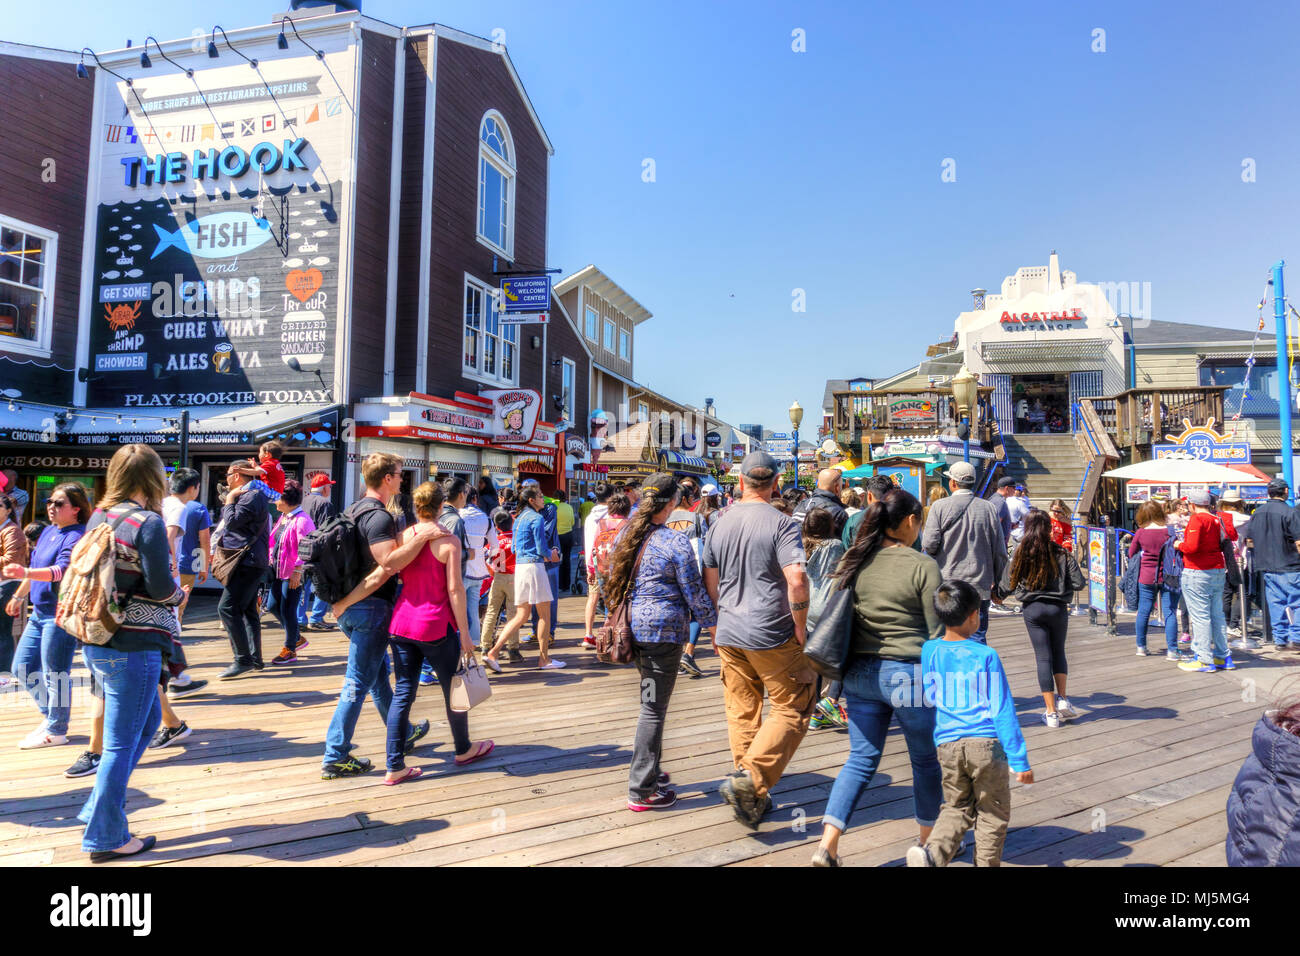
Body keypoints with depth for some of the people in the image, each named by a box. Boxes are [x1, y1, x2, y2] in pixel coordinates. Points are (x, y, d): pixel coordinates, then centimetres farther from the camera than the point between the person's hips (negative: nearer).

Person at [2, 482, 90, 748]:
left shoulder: (76, 536, -15)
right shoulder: (49, 531, 12)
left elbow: (61, 570, -30)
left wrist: (25, 572, -44)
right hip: (40, 612, 10)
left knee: (54, 675, -2)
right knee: (22, 668, 16)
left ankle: (55, 731, 12)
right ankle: (50, 714, 32)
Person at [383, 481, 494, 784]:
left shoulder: (401, 537, 2)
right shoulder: (449, 541, -11)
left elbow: (382, 575, -2)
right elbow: (455, 589, -13)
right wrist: (464, 634, -7)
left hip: (402, 623, 4)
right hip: (435, 626, -4)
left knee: (403, 692, 10)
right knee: (453, 688, 15)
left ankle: (394, 767, 10)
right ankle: (463, 750, 33)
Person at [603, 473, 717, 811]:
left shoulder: (627, 535, 6)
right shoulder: (676, 542, -13)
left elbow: (612, 582, 14)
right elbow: (694, 592, -9)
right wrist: (713, 622, 4)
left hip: (634, 628, 7)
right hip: (663, 631, -7)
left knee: (649, 703, 21)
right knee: (654, 709, 1)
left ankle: (649, 772, 33)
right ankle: (641, 791, 8)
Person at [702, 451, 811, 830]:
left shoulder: (720, 523, 7)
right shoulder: (781, 523, -11)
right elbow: (797, 579, -21)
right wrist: (800, 628, -8)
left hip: (729, 634, 6)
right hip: (772, 635, -5)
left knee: (741, 711, 14)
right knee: (791, 710, 6)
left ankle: (751, 798, 22)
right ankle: (750, 778, -7)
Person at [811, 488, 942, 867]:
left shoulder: (854, 560, 2)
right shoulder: (923, 566, -11)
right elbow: (937, 629, -8)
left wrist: (843, 667, 16)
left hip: (860, 672, 4)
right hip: (909, 673, -4)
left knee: (861, 758, 12)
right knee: (926, 758, 19)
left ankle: (827, 845, 3)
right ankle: (929, 838, 37)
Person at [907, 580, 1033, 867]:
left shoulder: (929, 651, 3)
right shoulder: (986, 656, -6)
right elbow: (1002, 712, -5)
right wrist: (1019, 761, 0)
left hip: (947, 745, 3)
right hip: (986, 744, -3)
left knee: (957, 808, 15)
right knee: (993, 813, 14)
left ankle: (932, 851, -6)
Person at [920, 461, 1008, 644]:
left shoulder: (940, 506, -5)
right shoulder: (989, 508, 4)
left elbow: (929, 544, -11)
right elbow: (1000, 553, 7)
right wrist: (998, 584, 16)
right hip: (980, 587, 2)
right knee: (977, 640, 6)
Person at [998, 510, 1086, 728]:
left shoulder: (1019, 555, -3)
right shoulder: (1062, 554, -4)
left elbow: (1006, 586, 1)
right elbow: (1078, 583, -6)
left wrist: (996, 595, 22)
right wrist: (1062, 585, 15)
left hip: (1032, 609, 0)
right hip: (1058, 608, 0)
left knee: (1043, 658, 4)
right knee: (1059, 653, 21)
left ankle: (1051, 712, 5)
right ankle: (1062, 700, 18)